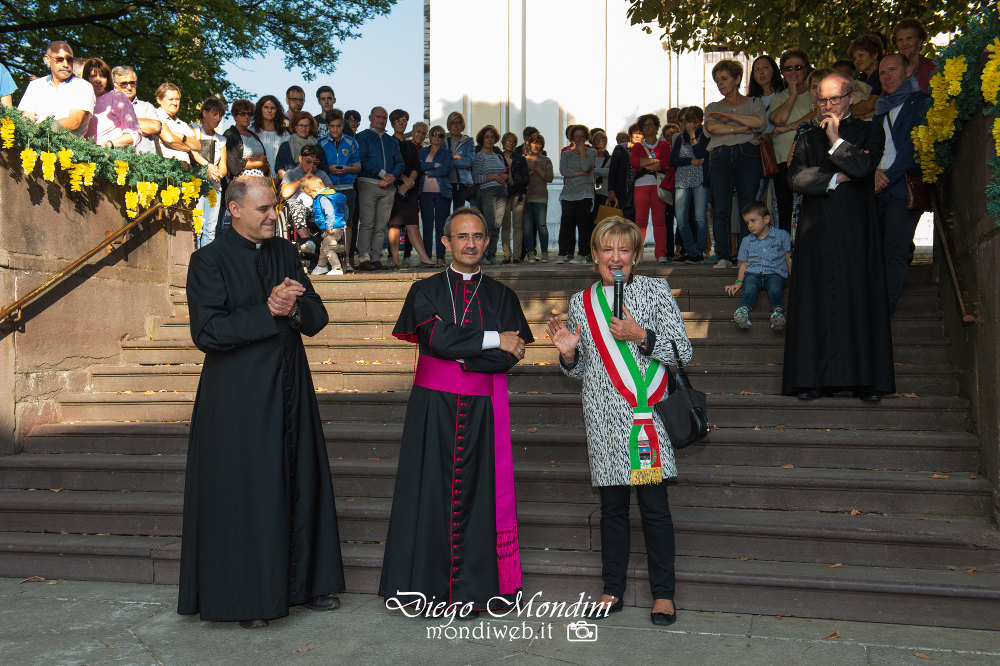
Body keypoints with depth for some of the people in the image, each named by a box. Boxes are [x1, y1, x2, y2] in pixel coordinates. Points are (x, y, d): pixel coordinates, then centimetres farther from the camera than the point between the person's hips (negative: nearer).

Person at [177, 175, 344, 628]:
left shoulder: (286, 253, 10)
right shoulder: (209, 260, -6)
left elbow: (317, 317, 6)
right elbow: (207, 331, -16)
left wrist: (294, 308, -15)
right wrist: (268, 310, -19)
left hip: (289, 389, 6)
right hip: (239, 396, -5)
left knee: (301, 483, 10)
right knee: (245, 492, 1)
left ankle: (305, 581, 24)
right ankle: (247, 597, 14)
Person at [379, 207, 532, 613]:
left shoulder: (502, 297, 11)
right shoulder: (425, 291, 7)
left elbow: (511, 356, -3)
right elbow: (437, 337, -11)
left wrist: (459, 353, -10)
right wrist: (492, 341, -9)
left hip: (482, 411, 1)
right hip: (432, 407, -1)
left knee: (477, 491, 1)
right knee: (430, 490, 0)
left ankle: (472, 587, 10)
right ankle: (425, 584, 9)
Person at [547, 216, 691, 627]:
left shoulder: (655, 291, 3)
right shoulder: (582, 302, 11)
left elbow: (683, 351, -1)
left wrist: (640, 335, -14)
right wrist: (568, 353, -6)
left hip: (647, 415, -3)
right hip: (604, 420, 3)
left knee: (654, 506, -2)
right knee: (612, 506, 9)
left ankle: (663, 594, 11)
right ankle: (613, 591, 20)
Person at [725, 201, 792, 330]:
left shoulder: (782, 236, 10)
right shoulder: (747, 241, 19)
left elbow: (789, 260, 12)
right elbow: (744, 264, 19)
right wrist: (738, 282, 3)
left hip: (775, 273, -1)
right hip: (753, 273, 2)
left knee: (775, 290, -36)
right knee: (749, 291, -33)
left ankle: (777, 312, -58)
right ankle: (743, 310, -58)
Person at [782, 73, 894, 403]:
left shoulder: (870, 132, 10)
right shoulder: (808, 139, 16)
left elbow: (864, 166, -10)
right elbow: (796, 178, 0)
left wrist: (836, 139, -4)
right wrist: (838, 177, -7)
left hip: (856, 231, -2)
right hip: (815, 231, 2)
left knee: (859, 299, -4)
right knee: (815, 301, -2)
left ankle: (865, 379, -1)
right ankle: (815, 379, 2)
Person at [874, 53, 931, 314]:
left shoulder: (922, 102, 3)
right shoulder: (882, 108, 23)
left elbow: (914, 146, -7)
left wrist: (887, 176, -11)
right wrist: (874, 171, -1)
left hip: (904, 187, -5)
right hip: (877, 187, 5)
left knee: (894, 252, -8)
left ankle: (884, 311, -5)